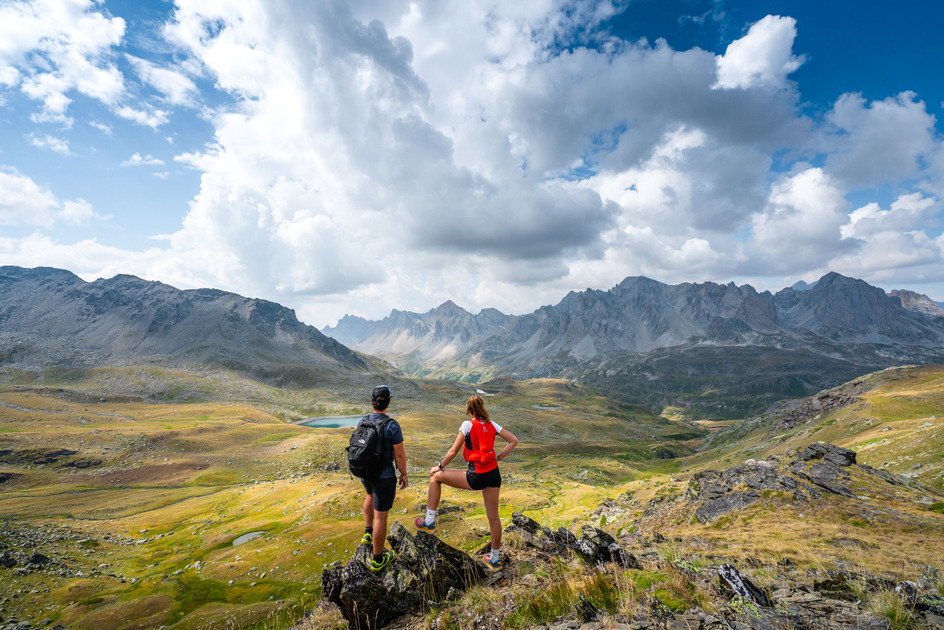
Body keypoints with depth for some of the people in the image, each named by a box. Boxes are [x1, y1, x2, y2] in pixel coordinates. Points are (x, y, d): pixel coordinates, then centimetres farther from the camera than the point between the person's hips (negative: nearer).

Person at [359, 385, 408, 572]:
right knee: (381, 516, 10)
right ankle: (377, 560, 26)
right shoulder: (392, 425, -26)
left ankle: (368, 533, 44)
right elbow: (400, 454, -19)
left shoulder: (362, 422, -9)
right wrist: (404, 474, -3)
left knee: (371, 494, 38)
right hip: (384, 476, -5)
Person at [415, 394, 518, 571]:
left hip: (476, 477, -6)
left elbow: (453, 452, -4)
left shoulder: (468, 425, -9)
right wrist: (499, 457, 11)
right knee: (493, 517, 19)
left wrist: (439, 467, 11)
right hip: (494, 474, 6)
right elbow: (513, 440, 7)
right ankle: (495, 559, 33)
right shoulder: (492, 424, 5)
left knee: (436, 477, 12)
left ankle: (429, 522, 19)